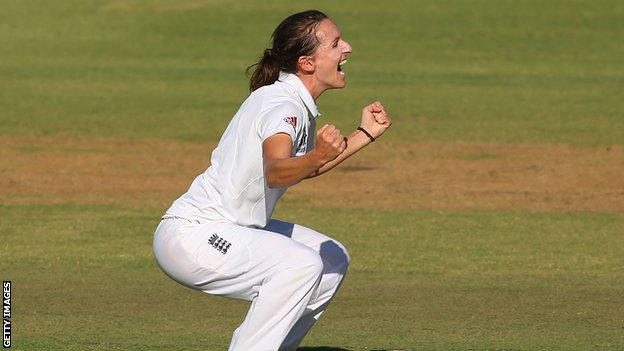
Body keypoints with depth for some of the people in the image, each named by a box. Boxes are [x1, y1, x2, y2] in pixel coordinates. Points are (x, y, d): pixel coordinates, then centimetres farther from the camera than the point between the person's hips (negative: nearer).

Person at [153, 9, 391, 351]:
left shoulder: (298, 104, 9)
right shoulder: (281, 104, -20)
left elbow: (302, 168, 26)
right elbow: (275, 171, -40)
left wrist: (364, 134, 19)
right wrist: (318, 157, -59)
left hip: (234, 229, 11)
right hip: (189, 235, -11)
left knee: (332, 259, 12)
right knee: (302, 264, -28)